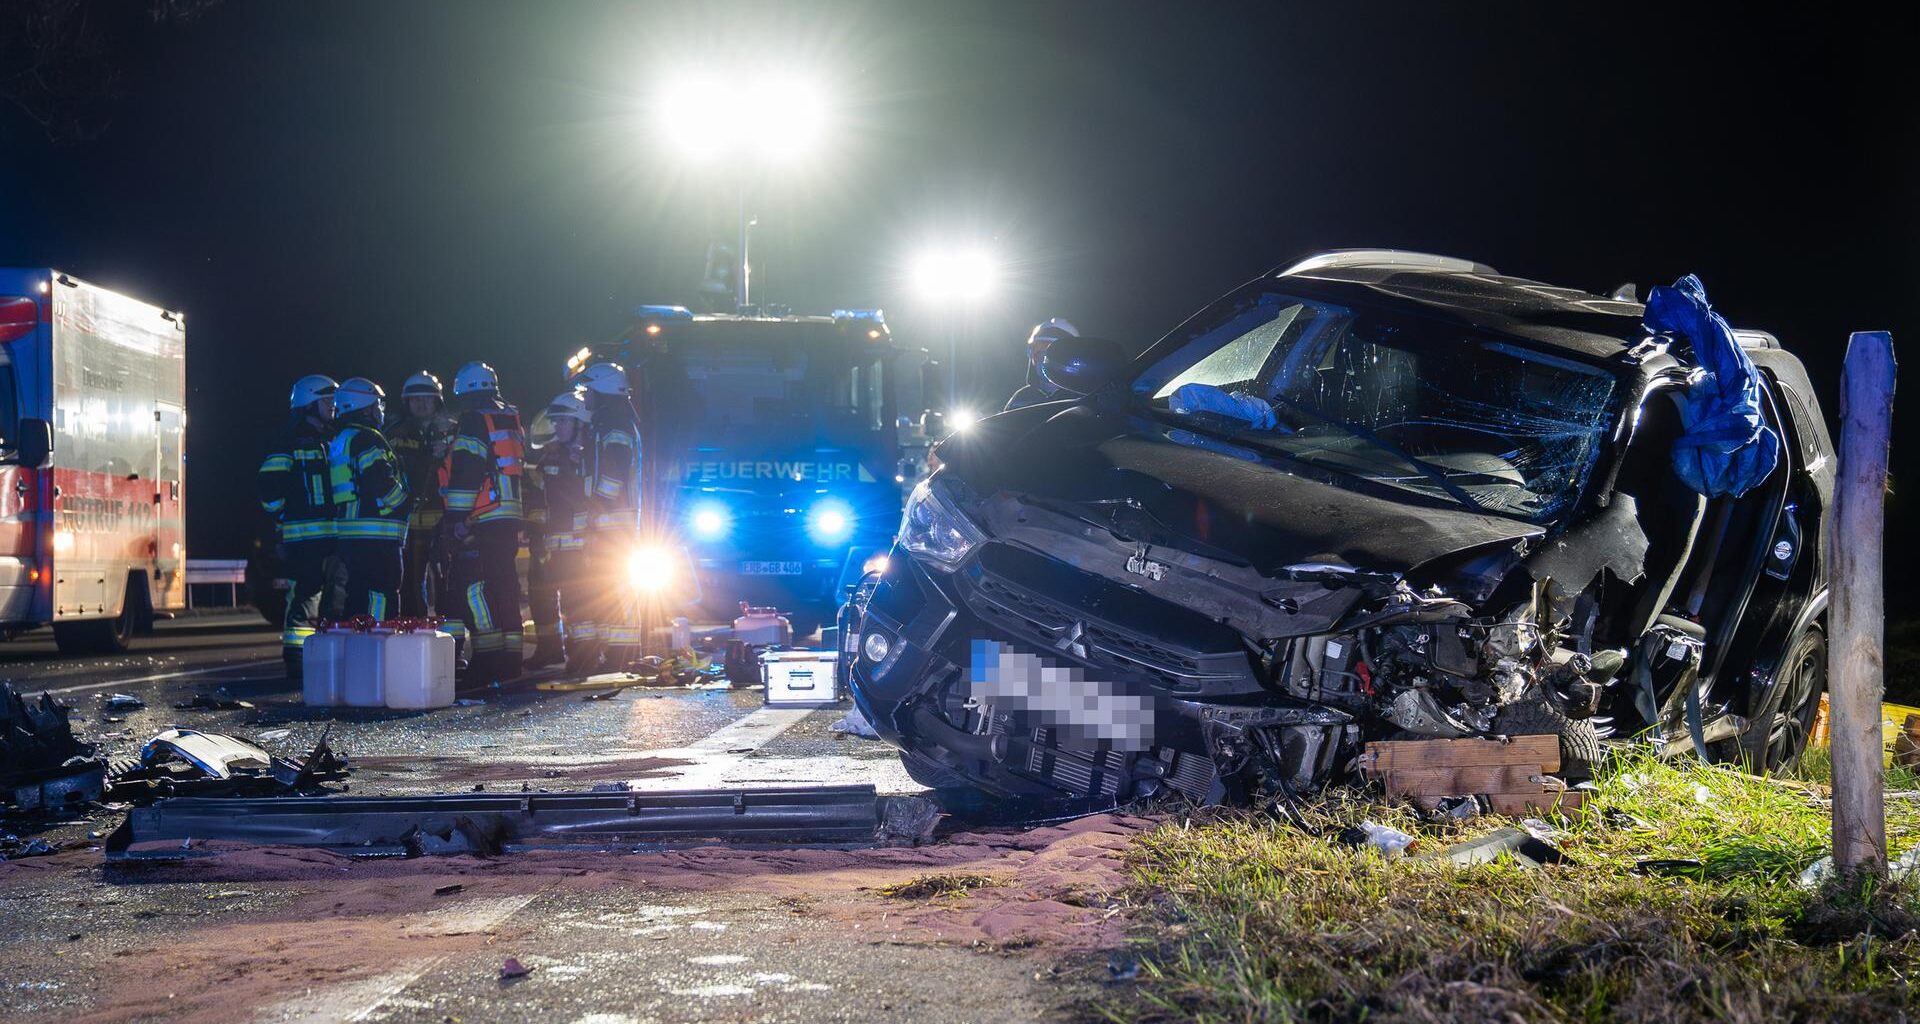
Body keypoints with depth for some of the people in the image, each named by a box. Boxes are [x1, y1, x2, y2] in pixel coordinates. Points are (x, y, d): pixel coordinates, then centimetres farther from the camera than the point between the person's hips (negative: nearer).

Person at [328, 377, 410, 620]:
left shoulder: (337, 442, 20)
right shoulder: (366, 439, -10)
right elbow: (381, 481, -19)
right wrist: (404, 502, -5)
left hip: (346, 534, 10)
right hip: (374, 535, -10)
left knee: (357, 596, 14)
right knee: (381, 598, -11)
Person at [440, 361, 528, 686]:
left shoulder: (473, 422, -8)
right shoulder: (512, 421, 19)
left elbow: (465, 474, -15)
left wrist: (456, 519, -16)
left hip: (482, 521, -9)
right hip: (511, 520, 9)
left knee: (469, 585, -8)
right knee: (505, 586, 12)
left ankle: (488, 659, -15)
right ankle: (510, 661, 14)